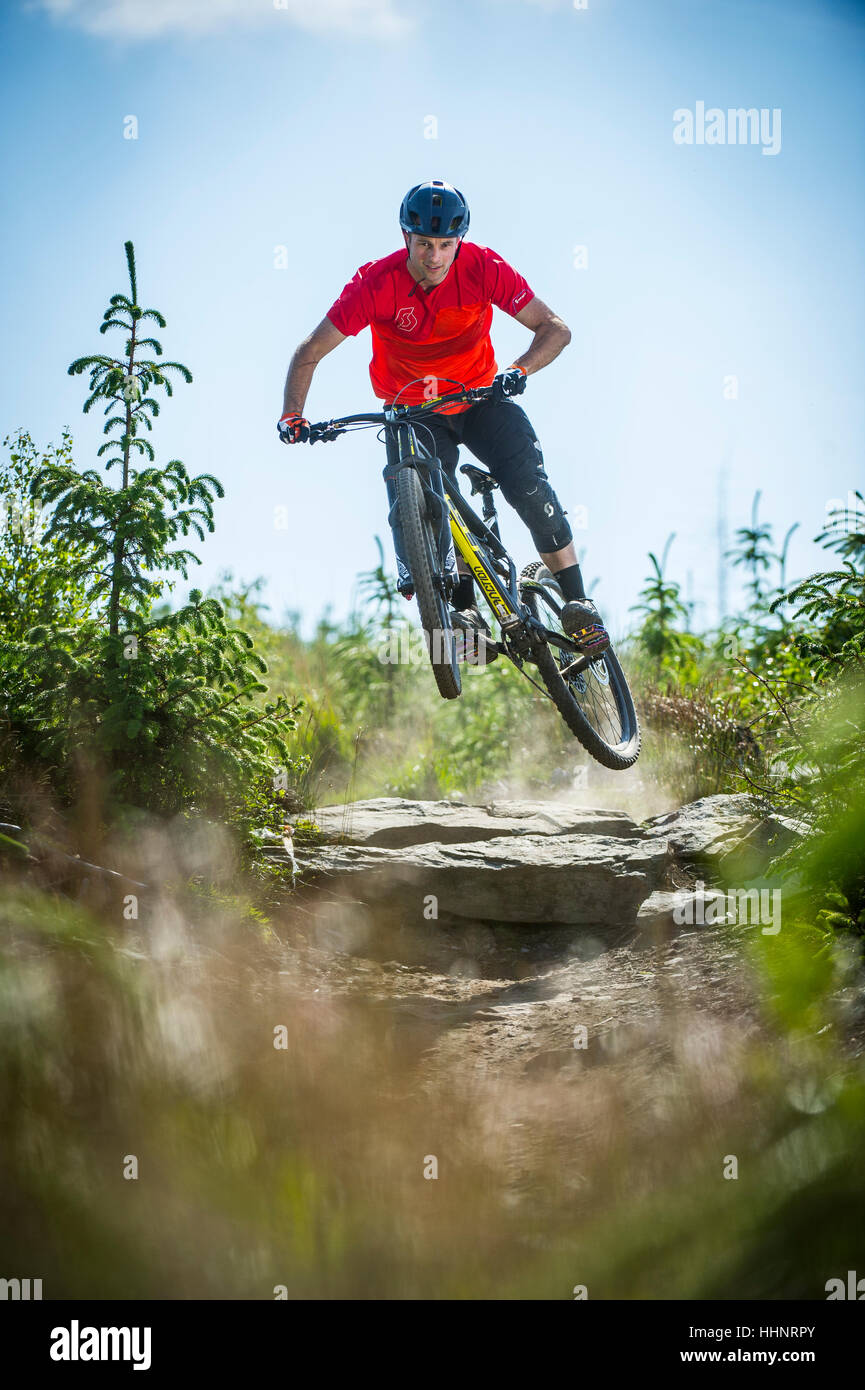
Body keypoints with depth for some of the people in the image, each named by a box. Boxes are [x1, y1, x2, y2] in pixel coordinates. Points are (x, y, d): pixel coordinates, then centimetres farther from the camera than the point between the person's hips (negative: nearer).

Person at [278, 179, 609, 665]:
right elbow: (309, 353, -16)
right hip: (412, 413, 0)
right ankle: (467, 612, -8)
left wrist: (518, 371, -38)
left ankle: (578, 604, -11)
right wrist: (293, 416, -30)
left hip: (479, 400, 0)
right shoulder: (376, 283, -22)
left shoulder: (483, 266, -20)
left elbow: (556, 329, -20)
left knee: (529, 484, -21)